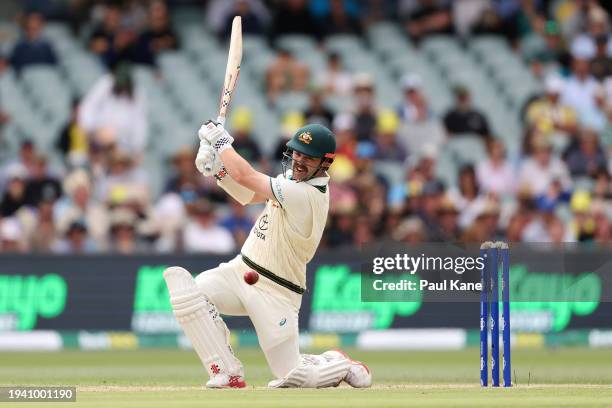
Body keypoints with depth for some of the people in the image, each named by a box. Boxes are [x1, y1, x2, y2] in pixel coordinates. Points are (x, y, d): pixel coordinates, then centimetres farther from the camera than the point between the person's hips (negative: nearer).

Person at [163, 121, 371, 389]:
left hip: (273, 293, -8)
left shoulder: (309, 195, -23)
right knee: (178, 279, -17)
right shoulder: (295, 179, 6)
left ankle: (342, 365, 27)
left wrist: (220, 141, -10)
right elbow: (249, 196, 16)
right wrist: (218, 169, -1)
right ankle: (227, 372, -11)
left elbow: (246, 177, -24)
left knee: (293, 376, -9)